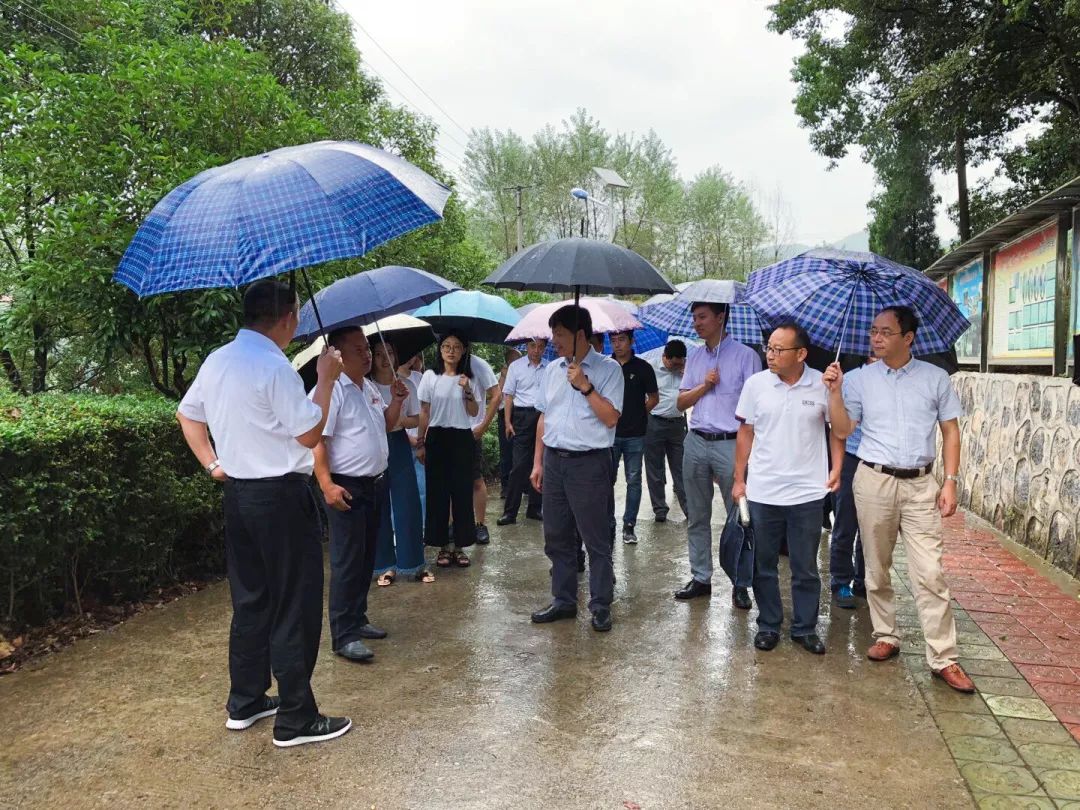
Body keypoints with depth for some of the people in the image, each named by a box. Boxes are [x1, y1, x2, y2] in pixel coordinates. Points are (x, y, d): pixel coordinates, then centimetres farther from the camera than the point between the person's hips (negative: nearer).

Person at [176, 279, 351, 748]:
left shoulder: (217, 360, 8)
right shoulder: (274, 366, -19)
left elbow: (187, 415, 19)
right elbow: (309, 433, -15)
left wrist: (212, 463, 17)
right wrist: (326, 379, -7)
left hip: (237, 493, 9)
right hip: (281, 498, -9)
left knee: (250, 602, 19)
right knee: (294, 610, 1)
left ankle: (245, 703, 30)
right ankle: (295, 721, 10)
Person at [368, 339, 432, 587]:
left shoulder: (406, 384, 1)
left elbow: (416, 420, 4)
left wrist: (399, 420, -14)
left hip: (399, 445, 2)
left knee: (408, 505, 1)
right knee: (380, 506, 4)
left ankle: (413, 563, 12)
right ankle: (385, 565, 15)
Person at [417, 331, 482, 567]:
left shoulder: (469, 378, 3)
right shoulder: (430, 377, 0)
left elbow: (474, 413, -2)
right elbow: (424, 412, 3)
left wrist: (467, 391, -16)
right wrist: (421, 442, 1)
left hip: (462, 439, 1)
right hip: (437, 437, -1)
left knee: (462, 491, 3)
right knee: (437, 492, 2)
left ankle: (459, 545, 14)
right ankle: (443, 546, 13)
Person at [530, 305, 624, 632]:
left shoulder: (608, 369, -7)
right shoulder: (552, 369, 11)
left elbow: (611, 418, -14)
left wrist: (585, 387, -20)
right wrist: (538, 462, 13)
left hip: (589, 462, -6)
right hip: (554, 460, 6)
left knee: (596, 539, 2)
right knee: (556, 537, 12)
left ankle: (601, 606, 14)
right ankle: (563, 601, 25)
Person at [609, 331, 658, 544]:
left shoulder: (642, 367, -1)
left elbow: (654, 398, 7)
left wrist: (639, 414, 1)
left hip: (635, 434, -1)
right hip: (609, 433, 2)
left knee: (633, 480, 3)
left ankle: (629, 525, 11)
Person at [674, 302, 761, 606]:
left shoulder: (745, 355, -2)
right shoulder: (694, 357, 14)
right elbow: (681, 402, 12)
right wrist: (705, 385, -6)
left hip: (730, 444, -5)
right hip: (696, 443, 5)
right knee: (696, 516, 9)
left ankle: (741, 584, 8)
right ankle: (700, 578, 19)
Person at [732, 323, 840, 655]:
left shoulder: (822, 385, -6)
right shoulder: (756, 383, -2)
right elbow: (746, 432, 5)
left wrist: (836, 468, -9)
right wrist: (739, 478, 4)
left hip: (807, 492, -1)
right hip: (762, 492, 1)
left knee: (806, 568, 9)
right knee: (764, 565, 11)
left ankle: (805, 628, 25)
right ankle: (768, 625, 26)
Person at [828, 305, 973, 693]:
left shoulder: (935, 378, 4)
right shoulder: (860, 380, 4)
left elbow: (950, 431, 7)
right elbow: (843, 429, -1)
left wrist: (950, 481, -1)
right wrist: (835, 392, -15)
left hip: (920, 485, -1)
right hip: (873, 482, 1)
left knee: (929, 573, -5)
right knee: (877, 569, 9)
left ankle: (944, 658, 1)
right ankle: (886, 636, 25)